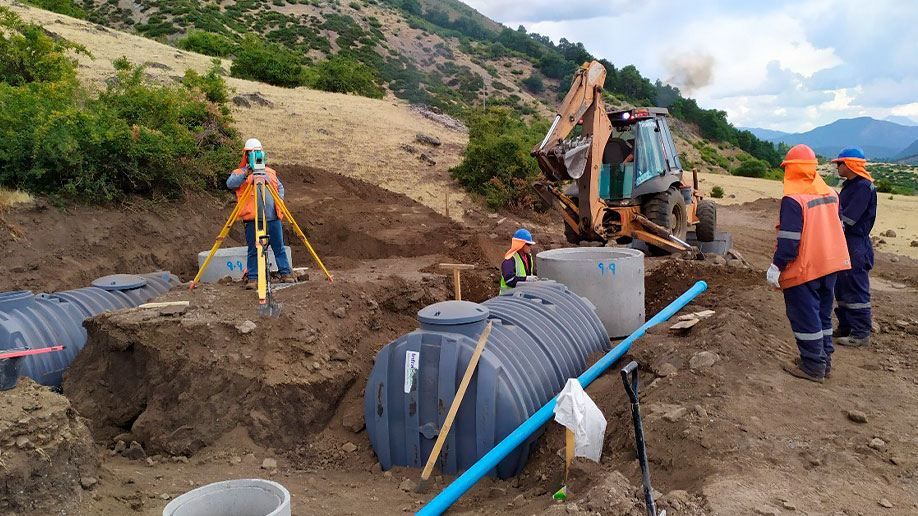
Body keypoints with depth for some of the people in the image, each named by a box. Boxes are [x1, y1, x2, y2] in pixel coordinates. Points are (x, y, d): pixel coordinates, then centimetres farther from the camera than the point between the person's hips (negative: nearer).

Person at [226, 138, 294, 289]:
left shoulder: (270, 172, 18)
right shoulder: (240, 173, 5)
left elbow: (280, 187, 26)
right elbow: (230, 184, -14)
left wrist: (279, 201, 8)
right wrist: (245, 175, -26)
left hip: (273, 216, 4)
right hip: (252, 218, -3)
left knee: (279, 247, 5)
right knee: (253, 250, -1)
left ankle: (285, 273, 12)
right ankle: (252, 278, 4)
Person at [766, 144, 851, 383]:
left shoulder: (793, 199, -19)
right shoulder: (830, 193, 7)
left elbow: (789, 239, -21)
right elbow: (838, 227, 16)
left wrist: (777, 266, -14)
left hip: (803, 269, -8)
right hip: (830, 264, 8)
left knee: (804, 316, 1)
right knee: (822, 313, 17)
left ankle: (812, 366, 6)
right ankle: (824, 361, 25)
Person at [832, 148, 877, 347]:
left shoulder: (864, 187, -16)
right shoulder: (849, 186, 16)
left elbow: (847, 218, -22)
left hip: (856, 246, -10)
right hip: (843, 243, 10)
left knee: (856, 289, -6)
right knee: (842, 287, 15)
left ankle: (861, 334, 0)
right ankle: (845, 327, 24)